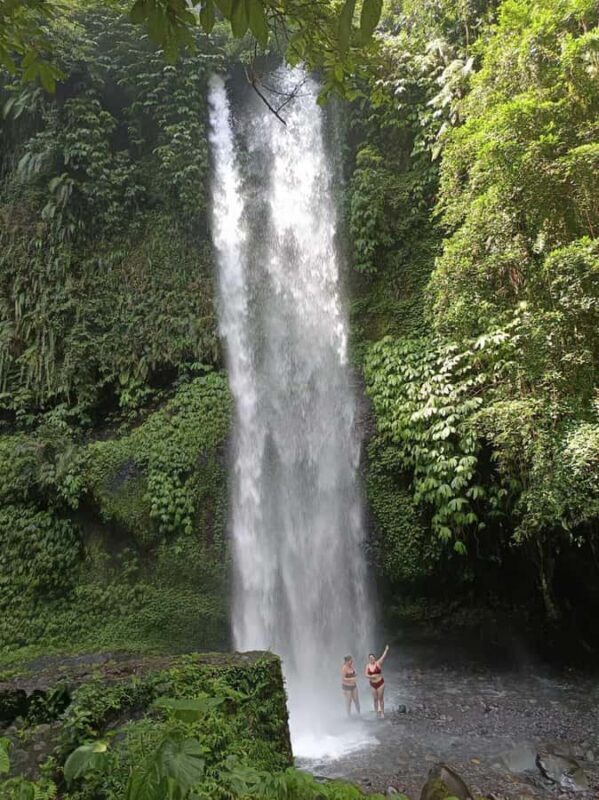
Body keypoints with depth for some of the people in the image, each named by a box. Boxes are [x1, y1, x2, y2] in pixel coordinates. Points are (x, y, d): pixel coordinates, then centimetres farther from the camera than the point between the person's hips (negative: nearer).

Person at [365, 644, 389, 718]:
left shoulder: (378, 663, -12)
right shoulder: (367, 666, -3)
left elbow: (383, 657, -24)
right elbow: (366, 675, -5)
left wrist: (386, 650, -37)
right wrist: (371, 676, -24)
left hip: (380, 683, -3)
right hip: (372, 684, 3)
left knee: (381, 698, 2)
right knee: (375, 699, 12)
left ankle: (382, 713, 14)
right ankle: (376, 712, 29)